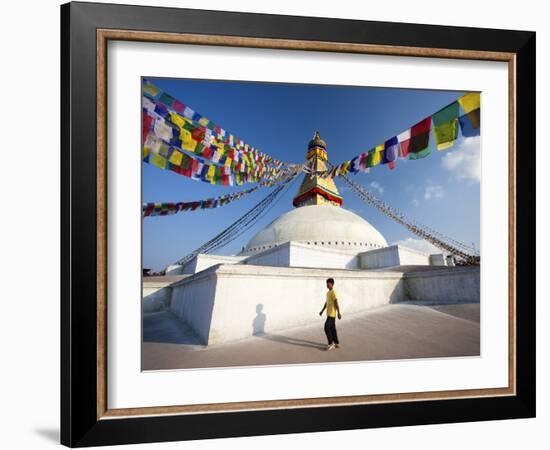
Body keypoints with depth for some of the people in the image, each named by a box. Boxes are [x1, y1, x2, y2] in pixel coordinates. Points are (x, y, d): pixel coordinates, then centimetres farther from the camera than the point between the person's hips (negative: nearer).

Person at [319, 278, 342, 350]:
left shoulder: (333, 292, -15)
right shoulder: (328, 293, 14)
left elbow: (336, 303, -19)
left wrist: (338, 313, -21)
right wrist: (322, 311, 24)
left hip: (332, 314, -10)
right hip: (329, 314, 10)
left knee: (327, 327, -10)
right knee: (332, 328, 12)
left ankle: (331, 343, -3)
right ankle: (336, 343, 19)